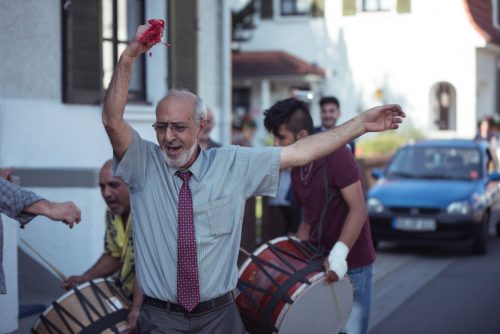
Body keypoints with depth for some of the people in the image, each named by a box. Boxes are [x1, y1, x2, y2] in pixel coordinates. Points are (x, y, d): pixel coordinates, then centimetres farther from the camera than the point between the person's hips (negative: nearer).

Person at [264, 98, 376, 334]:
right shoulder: (296, 171, 9)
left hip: (352, 265, -7)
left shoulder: (336, 156, -15)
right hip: (319, 263, 7)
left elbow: (358, 210, -20)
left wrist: (339, 254, -30)